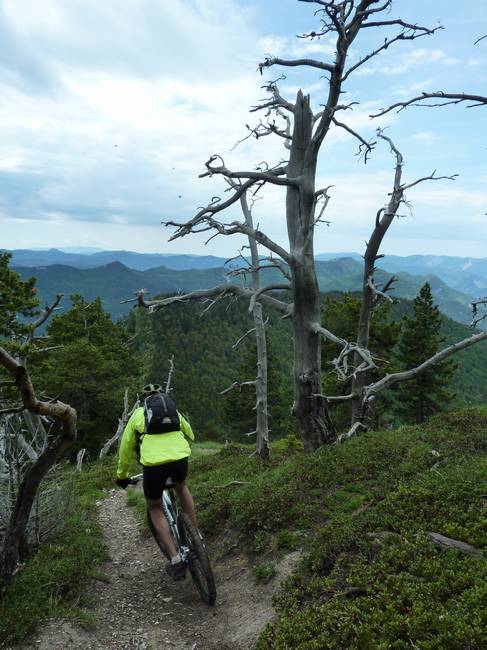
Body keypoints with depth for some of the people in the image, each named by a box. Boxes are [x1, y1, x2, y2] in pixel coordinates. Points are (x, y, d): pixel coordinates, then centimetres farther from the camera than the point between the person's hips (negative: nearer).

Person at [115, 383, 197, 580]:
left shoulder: (138, 414, 21)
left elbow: (126, 447, 26)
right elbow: (190, 436, 35)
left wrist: (121, 475, 38)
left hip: (153, 463, -2)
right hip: (180, 458, 2)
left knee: (155, 507, 21)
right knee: (181, 486, 35)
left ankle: (175, 559, 13)